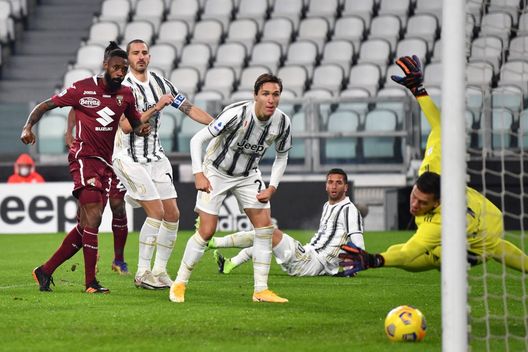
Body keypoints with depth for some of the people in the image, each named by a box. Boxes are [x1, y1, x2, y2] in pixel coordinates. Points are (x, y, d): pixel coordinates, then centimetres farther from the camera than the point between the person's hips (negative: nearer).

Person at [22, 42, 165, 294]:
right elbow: (45, 106, 0)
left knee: (86, 226, 7)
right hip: (84, 158, -7)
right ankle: (90, 282, -15)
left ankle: (45, 271, 18)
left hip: (105, 163, 7)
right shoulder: (83, 89, -5)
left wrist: (142, 129, 0)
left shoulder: (125, 95, 10)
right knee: (93, 216, -18)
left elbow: (136, 124, 25)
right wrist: (28, 126, -17)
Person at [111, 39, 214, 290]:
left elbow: (189, 109, 11)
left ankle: (159, 271, 12)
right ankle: (142, 273, -8)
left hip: (155, 157, 7)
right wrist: (156, 107, -25)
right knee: (156, 212, -16)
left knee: (172, 214, 0)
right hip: (129, 158, -7)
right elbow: (127, 126, -22)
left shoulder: (159, 82, 7)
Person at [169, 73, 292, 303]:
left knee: (265, 225, -7)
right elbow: (197, 140, -22)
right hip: (216, 172, -5)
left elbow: (281, 157, 5)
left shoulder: (282, 123, -14)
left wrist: (272, 188, -6)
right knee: (207, 231, -10)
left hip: (248, 176, 5)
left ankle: (261, 290, 0)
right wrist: (198, 175, -27)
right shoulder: (236, 114, -29)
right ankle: (179, 284, 6)